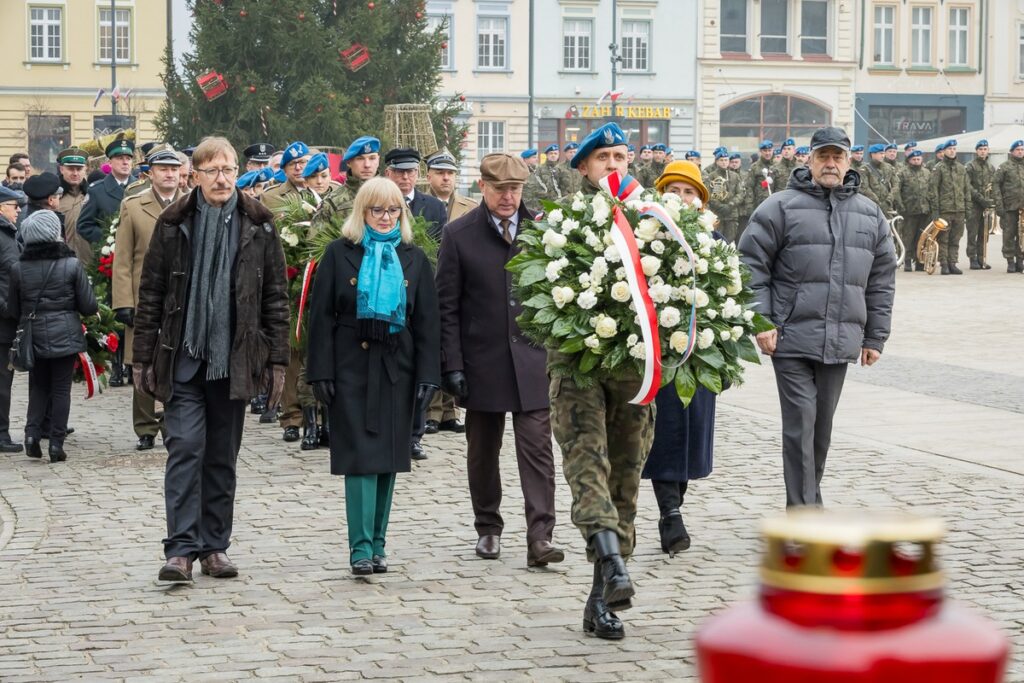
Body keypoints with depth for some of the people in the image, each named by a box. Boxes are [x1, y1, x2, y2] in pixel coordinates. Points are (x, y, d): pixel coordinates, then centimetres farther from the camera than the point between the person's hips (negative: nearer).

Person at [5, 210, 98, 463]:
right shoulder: (72, 265, -10)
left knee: (38, 385, 17)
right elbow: (89, 306, -7)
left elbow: (12, 310, 3)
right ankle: (56, 443, 4)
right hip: (65, 335, -2)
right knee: (61, 388, 6)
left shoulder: (18, 269, -5)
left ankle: (32, 432, 0)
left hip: (33, 337, 2)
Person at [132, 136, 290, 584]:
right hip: (182, 360, -1)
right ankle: (181, 549, -10)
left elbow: (276, 296, 6)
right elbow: (150, 294, 5)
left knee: (223, 456, 8)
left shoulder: (258, 227, 4)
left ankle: (215, 547, 17)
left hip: (233, 360, 1)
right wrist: (143, 358, 2)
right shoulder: (173, 225, 2)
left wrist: (277, 360, 3)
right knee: (185, 447, -10)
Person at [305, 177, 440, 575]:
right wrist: (321, 373, -7)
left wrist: (427, 375, -1)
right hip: (352, 367, -3)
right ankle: (361, 549, -10)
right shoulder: (340, 254, 3)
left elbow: (427, 322, 8)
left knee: (388, 458, 5)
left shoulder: (413, 259, 10)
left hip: (396, 369, 3)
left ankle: (377, 544, 14)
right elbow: (321, 316, 0)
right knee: (362, 457, -9)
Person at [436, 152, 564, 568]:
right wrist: (453, 365, -6)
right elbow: (447, 307, -1)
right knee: (482, 451, 11)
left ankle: (540, 538, -9)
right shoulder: (459, 235, -1)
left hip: (533, 359, 0)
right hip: (482, 360, 0)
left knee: (536, 448, -7)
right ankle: (488, 529, 26)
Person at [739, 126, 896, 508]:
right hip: (792, 337, -4)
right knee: (801, 422, -8)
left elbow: (882, 281, 17)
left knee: (822, 426, 11)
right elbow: (752, 265, -2)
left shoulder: (870, 216, 14)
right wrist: (761, 321, -9)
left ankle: (808, 500, 26)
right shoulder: (781, 208, -1)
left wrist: (875, 336, 14)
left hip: (840, 343, 4)